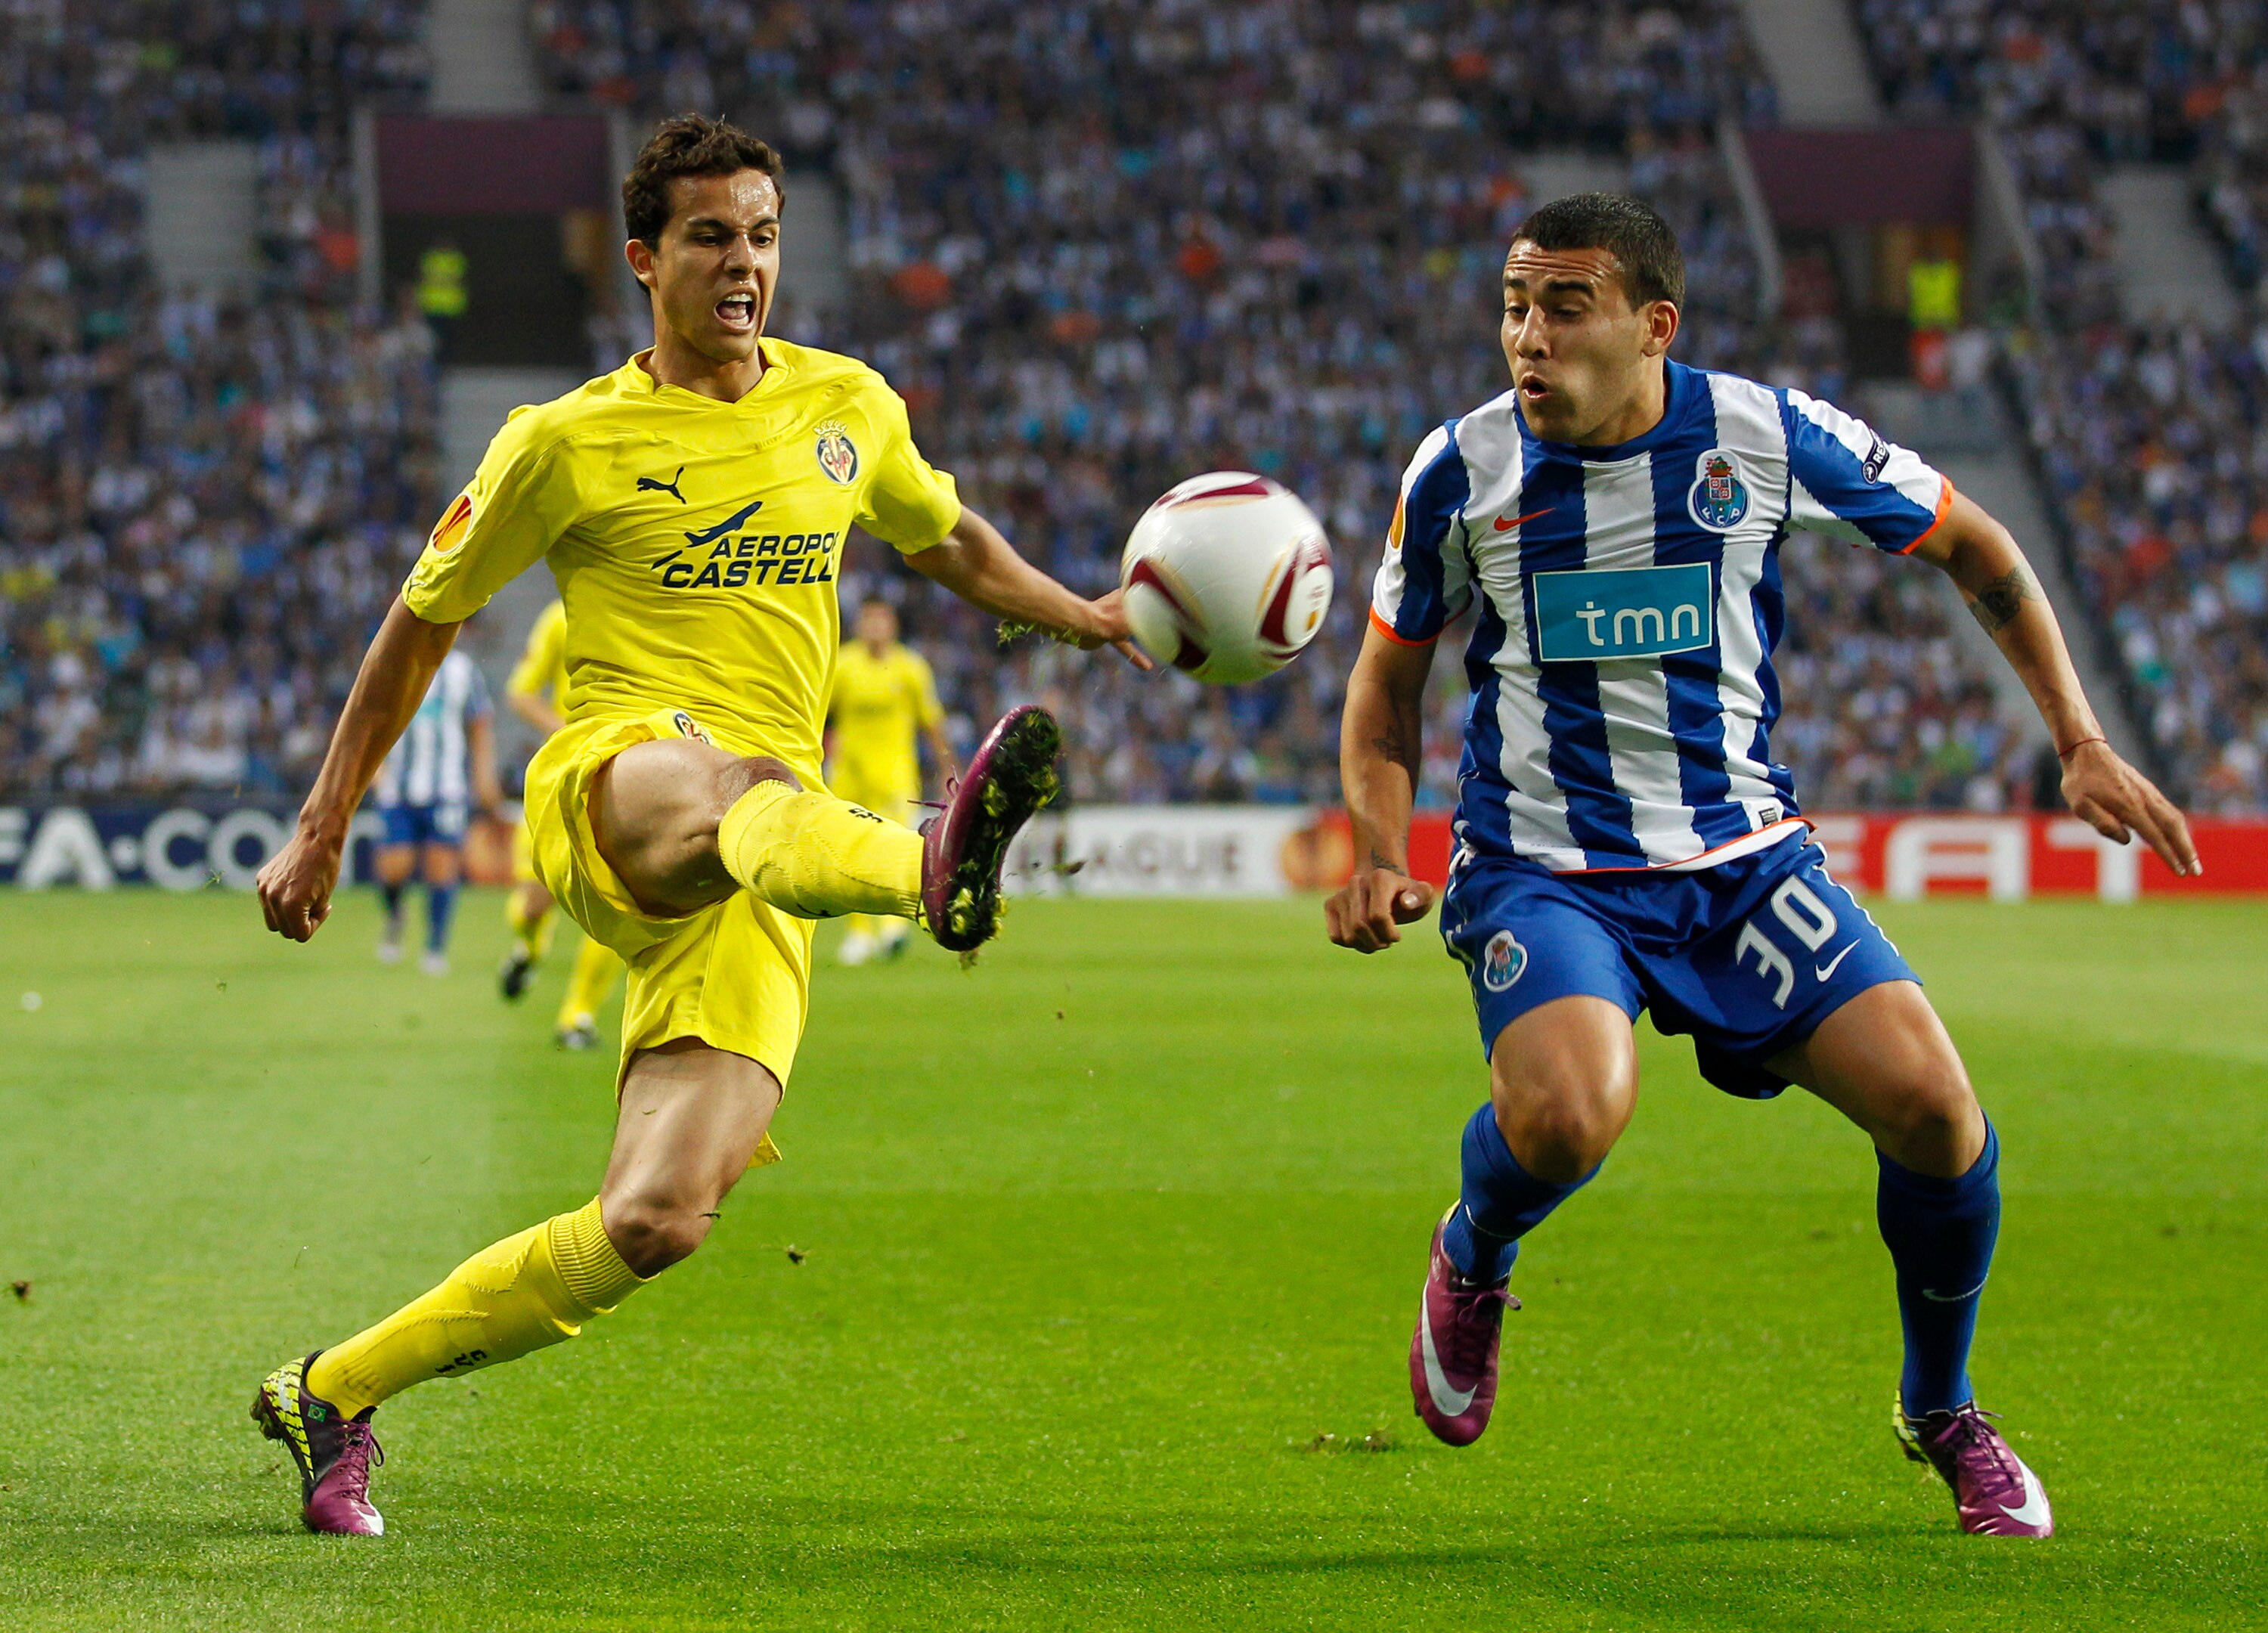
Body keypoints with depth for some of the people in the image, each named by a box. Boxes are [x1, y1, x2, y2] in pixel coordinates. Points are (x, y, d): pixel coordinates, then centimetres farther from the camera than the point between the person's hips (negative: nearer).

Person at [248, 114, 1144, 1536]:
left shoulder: (848, 407, 16)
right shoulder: (569, 445, 5)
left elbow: (951, 541, 35)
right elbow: (426, 619, 15)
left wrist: (1079, 616, 18)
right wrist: (322, 830, 17)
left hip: (751, 891, 4)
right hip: (606, 782, -4)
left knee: (657, 1222, -13)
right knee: (737, 788, -44)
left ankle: (334, 1394, 2)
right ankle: (933, 871, -80)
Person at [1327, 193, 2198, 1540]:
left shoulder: (1767, 435, -7)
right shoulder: (1462, 469, -6)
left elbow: (1972, 546, 9)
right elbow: (1391, 675, 10)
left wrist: (2082, 745, 5)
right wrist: (1383, 852, -7)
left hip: (1743, 857, 2)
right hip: (1540, 866, -2)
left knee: (1933, 1106, -16)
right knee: (1568, 1119, -32)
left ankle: (1944, 1412, 14)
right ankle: (1473, 1262, 7)